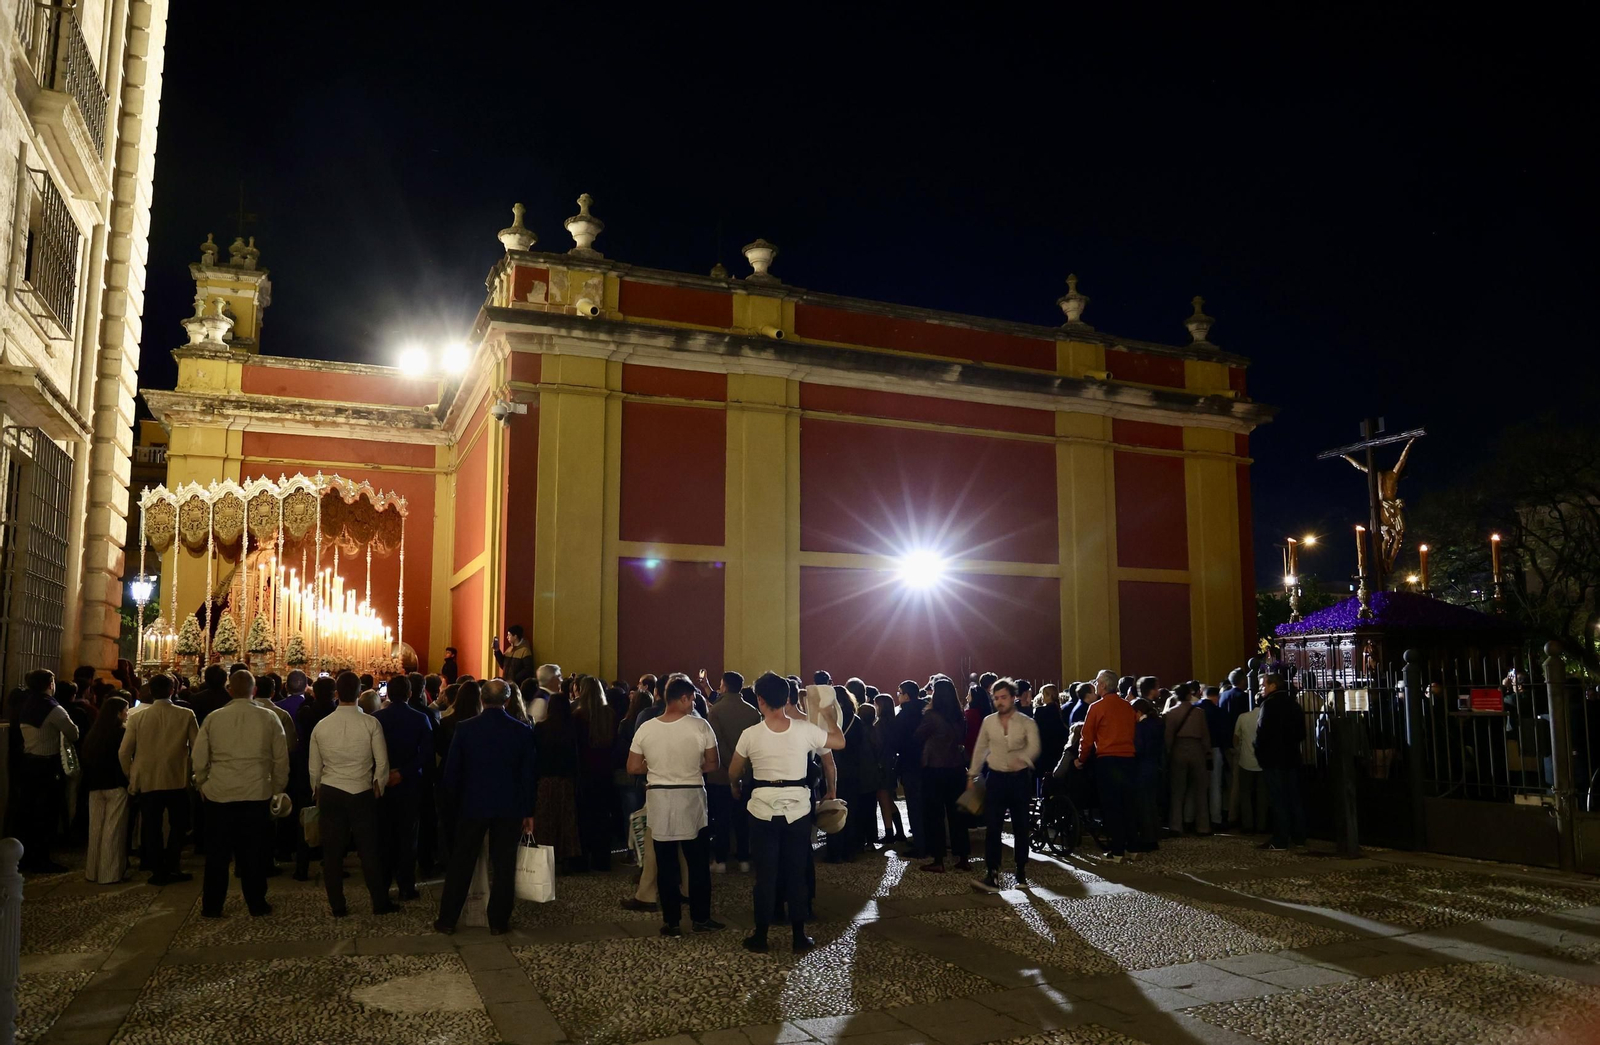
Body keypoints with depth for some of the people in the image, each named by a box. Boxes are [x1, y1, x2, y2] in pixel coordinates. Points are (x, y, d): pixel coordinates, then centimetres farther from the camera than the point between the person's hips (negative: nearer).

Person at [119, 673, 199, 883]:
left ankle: (158, 872, 13)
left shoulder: (137, 717, -5)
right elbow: (197, 748, -5)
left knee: (152, 828, 11)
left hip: (147, 781, 1)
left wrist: (132, 777, 11)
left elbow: (124, 752, -3)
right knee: (178, 826, 15)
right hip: (178, 780, -1)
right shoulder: (186, 715, -8)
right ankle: (172, 867, 12)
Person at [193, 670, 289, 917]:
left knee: (217, 853, 10)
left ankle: (211, 906, 17)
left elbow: (199, 759, 3)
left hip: (219, 794, 0)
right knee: (252, 852, 8)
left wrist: (203, 784, 19)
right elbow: (281, 759, 2)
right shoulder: (269, 718, -3)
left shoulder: (213, 718, -2)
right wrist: (277, 789, 15)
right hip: (257, 794, 0)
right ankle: (256, 904, 15)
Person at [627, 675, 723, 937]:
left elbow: (633, 768, 1)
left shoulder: (645, 728, -4)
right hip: (691, 798, -2)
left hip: (658, 799, 2)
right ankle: (701, 918, 18)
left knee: (665, 864, 9)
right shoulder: (700, 726, -10)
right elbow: (712, 765, -3)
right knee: (698, 862, 11)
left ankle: (671, 922, 13)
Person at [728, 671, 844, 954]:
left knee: (765, 875, 8)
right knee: (796, 873, 10)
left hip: (764, 809, -1)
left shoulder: (751, 734, -8)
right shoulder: (804, 729, -7)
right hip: (797, 808, 1)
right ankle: (799, 937, 16)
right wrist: (829, 715, 24)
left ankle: (760, 937, 15)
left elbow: (733, 774, 5)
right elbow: (840, 742, 8)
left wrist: (740, 787, 28)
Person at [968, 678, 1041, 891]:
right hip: (996, 778, 1)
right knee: (993, 828, -7)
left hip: (1020, 779, -1)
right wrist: (972, 774, 15)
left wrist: (1022, 759, -41)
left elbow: (1034, 747, -21)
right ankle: (992, 876, -7)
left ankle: (1022, 874, 19)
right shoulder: (988, 722, 5)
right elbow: (980, 749, 15)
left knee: (1020, 828, 7)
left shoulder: (1027, 723, -4)